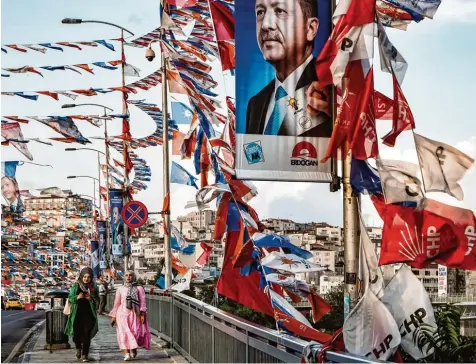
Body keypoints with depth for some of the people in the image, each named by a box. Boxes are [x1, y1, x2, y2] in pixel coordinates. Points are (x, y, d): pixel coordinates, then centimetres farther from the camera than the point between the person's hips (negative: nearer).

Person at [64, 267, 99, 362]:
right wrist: (77, 297, -17)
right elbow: (70, 298, 3)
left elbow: (97, 300, 8)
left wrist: (91, 298, -13)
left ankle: (85, 354, 3)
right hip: (77, 313, 0)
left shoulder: (94, 287, 5)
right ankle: (78, 349, 32)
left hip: (89, 313, 0)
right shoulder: (76, 286, 1)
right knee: (77, 333, 1)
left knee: (87, 334, -5)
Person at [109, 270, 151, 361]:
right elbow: (116, 303, 13)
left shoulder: (139, 288, 5)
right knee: (124, 333, -12)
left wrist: (142, 314, -9)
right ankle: (126, 354, -15)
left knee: (136, 333, -5)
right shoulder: (120, 289, 10)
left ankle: (133, 349, 23)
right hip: (123, 314, 1)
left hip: (135, 314, -1)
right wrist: (113, 316, 11)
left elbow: (142, 302, 1)